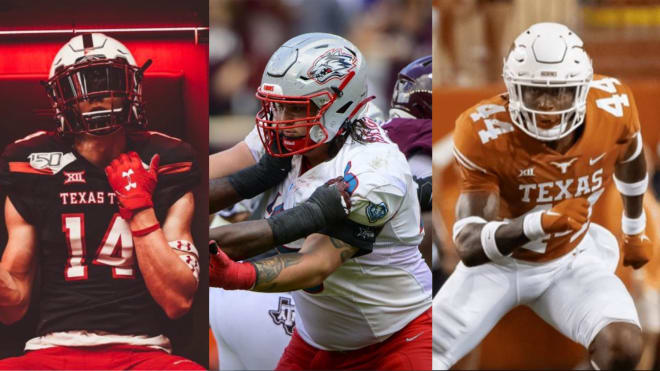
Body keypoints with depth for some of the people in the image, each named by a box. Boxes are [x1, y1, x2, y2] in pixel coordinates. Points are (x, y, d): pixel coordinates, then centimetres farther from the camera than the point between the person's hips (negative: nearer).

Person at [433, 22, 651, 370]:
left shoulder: (612, 107, -21)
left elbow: (630, 159, 6)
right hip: (499, 262, -1)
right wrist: (541, 223, -55)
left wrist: (635, 231, 21)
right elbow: (469, 247, -37)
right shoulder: (485, 133, -31)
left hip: (570, 262, 1)